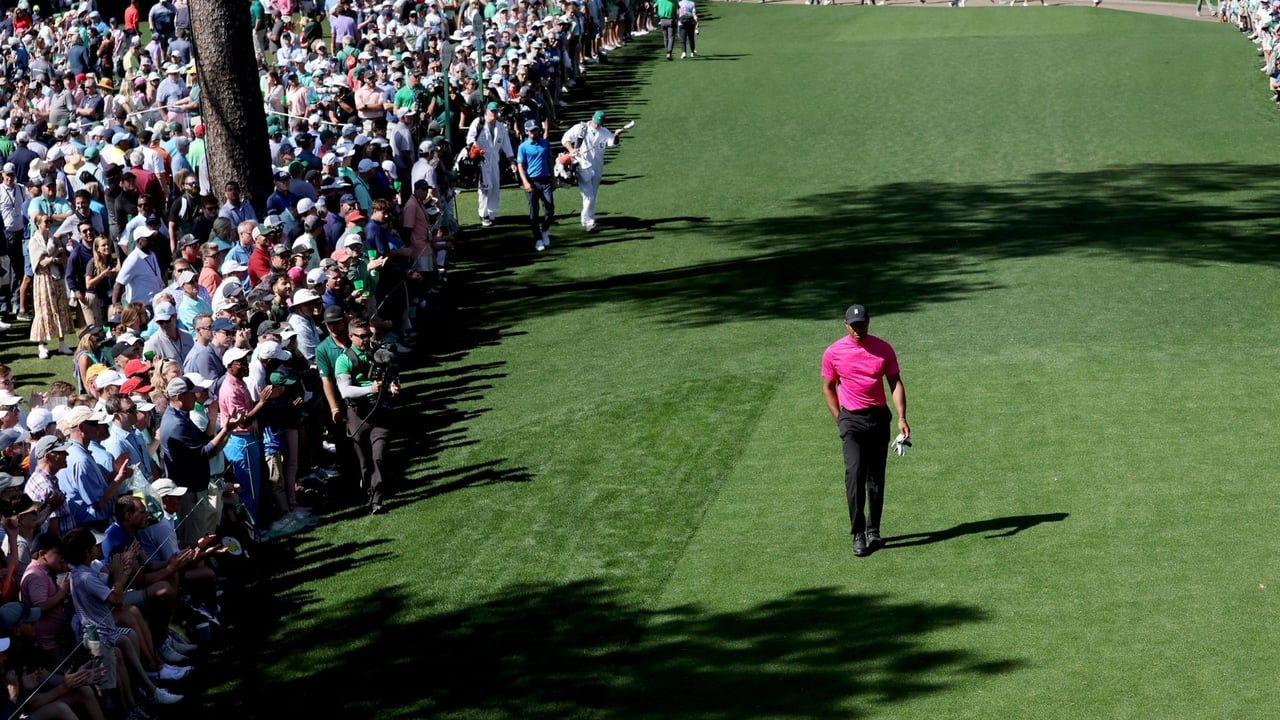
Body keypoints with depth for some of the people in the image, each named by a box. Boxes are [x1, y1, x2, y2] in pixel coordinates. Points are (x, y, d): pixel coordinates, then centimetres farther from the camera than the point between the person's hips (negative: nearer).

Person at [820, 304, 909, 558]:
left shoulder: (883, 349, 1)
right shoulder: (833, 353, -2)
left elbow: (895, 384, 2)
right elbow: (828, 387, 8)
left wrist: (902, 418, -8)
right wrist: (840, 420, 2)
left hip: (879, 417, 2)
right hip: (851, 418, -2)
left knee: (876, 477, 7)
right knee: (854, 473, -16)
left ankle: (873, 530, 20)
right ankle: (858, 534, -16)